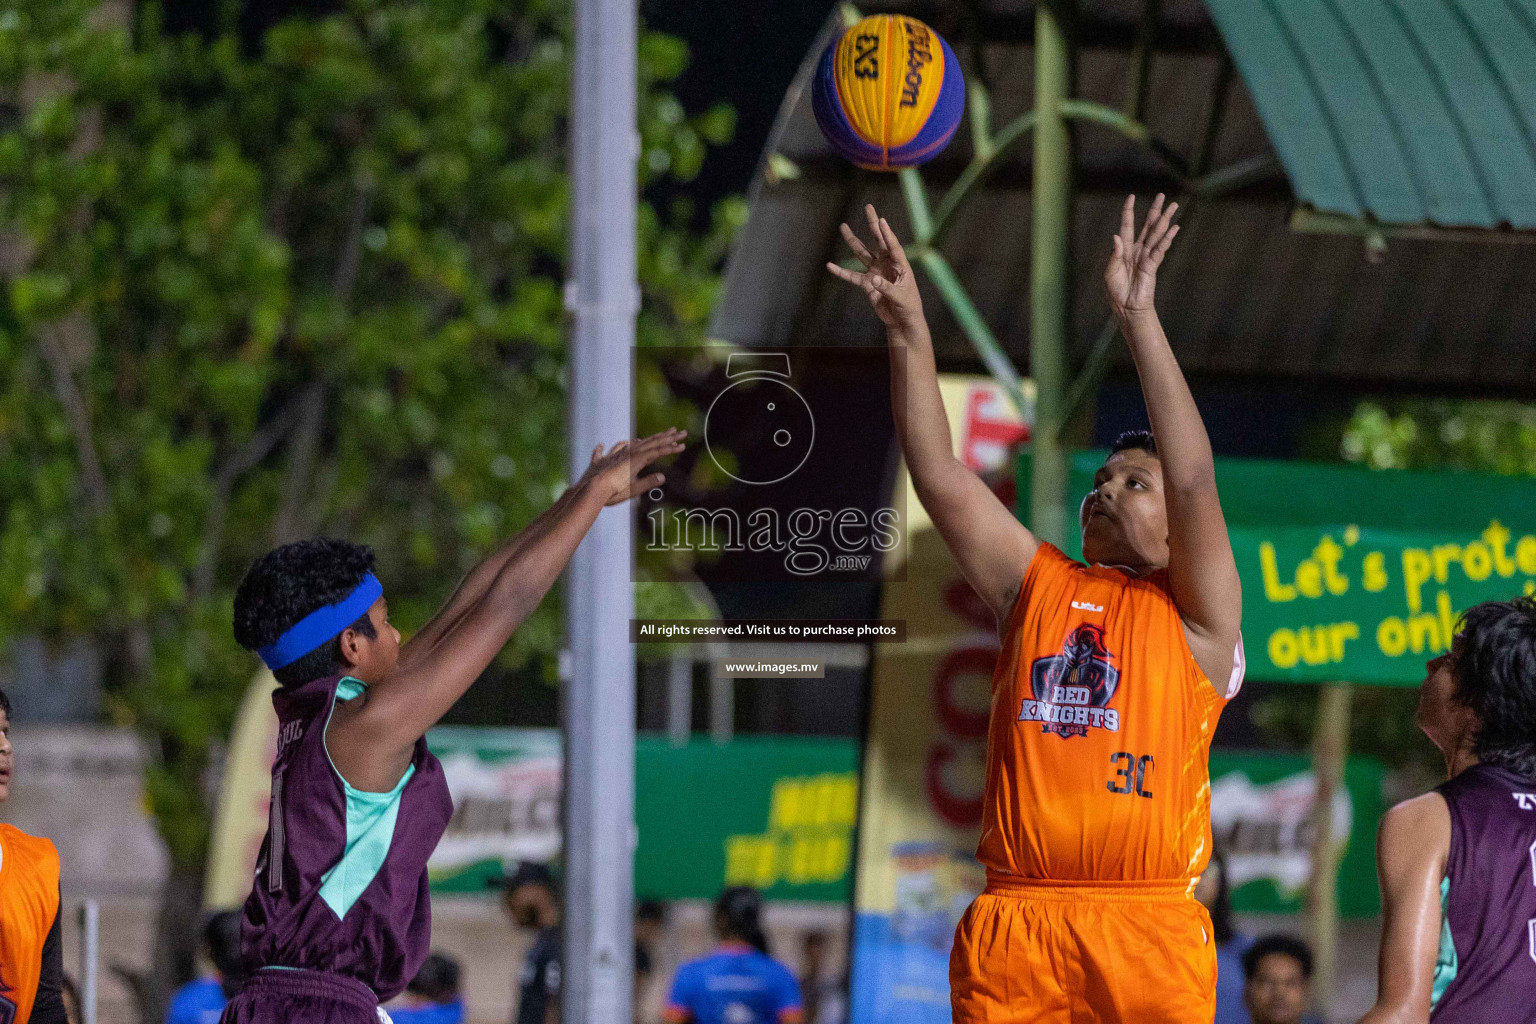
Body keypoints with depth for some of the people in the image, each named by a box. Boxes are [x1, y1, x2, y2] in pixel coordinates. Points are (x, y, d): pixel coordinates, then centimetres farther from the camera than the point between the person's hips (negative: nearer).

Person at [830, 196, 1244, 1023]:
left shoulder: (1193, 614, 9)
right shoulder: (1036, 587, 19)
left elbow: (1194, 479, -4)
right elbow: (941, 480, 12)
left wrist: (1136, 316, -8)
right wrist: (909, 333, 3)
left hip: (1147, 928, -3)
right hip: (1012, 918, 3)